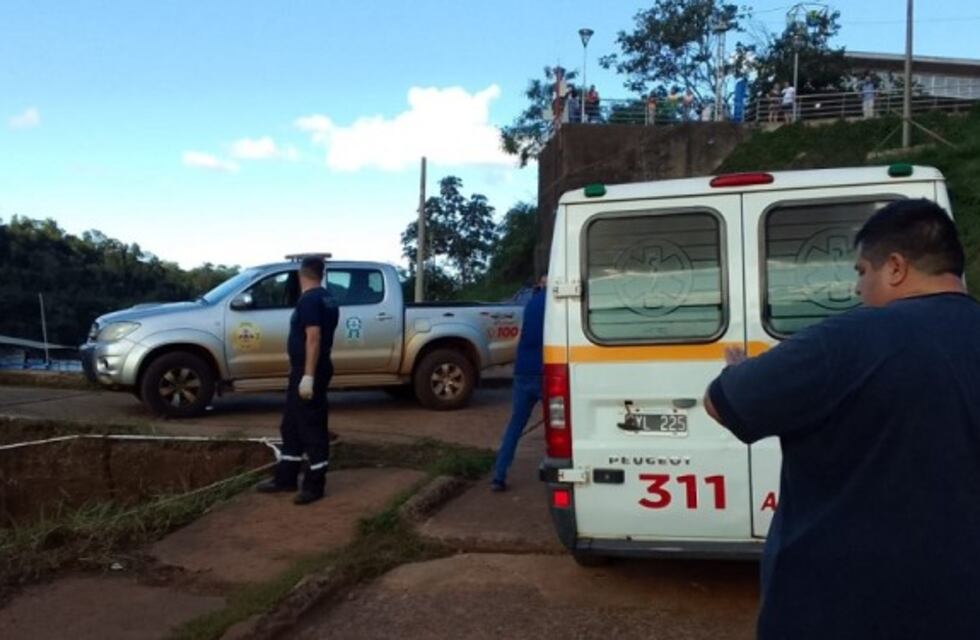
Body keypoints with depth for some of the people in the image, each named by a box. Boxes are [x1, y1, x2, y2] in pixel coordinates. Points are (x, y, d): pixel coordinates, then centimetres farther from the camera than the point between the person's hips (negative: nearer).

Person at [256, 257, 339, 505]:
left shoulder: (308, 300, -16)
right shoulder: (326, 299, 14)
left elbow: (313, 338, -24)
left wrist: (308, 376, -26)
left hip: (307, 372, -10)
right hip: (307, 371, 10)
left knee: (311, 429, -3)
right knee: (292, 426, 16)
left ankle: (314, 485, 5)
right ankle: (285, 478, 24)